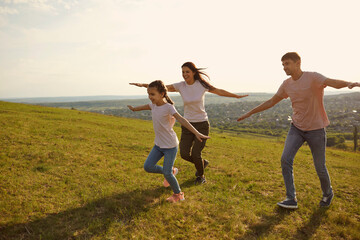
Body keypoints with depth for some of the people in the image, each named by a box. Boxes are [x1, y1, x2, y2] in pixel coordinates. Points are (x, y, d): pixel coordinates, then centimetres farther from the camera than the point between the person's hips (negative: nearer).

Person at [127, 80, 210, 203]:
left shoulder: (168, 107, -21)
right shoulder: (154, 105, 1)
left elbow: (181, 120, -34)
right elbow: (145, 107, 25)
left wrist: (196, 133, -46)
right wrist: (134, 108, 45)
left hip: (170, 146, -7)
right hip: (158, 144, 7)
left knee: (167, 173, -4)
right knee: (148, 167, 0)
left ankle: (178, 194, 23)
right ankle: (171, 171, 24)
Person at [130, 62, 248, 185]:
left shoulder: (201, 84, -10)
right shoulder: (181, 85, -7)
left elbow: (219, 91, 3)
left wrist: (237, 96, 10)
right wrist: (143, 85, -29)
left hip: (202, 124, -3)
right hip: (187, 124, 3)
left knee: (196, 154, -8)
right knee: (184, 154, -3)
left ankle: (201, 175, 25)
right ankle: (202, 163, 31)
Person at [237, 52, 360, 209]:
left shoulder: (313, 78, -16)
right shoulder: (287, 84, 1)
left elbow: (334, 83, -35)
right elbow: (271, 102, 11)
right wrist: (250, 113, 12)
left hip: (316, 129, -4)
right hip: (296, 128, 4)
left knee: (320, 168, 6)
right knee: (286, 159, -13)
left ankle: (327, 193, 36)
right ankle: (291, 199, -4)